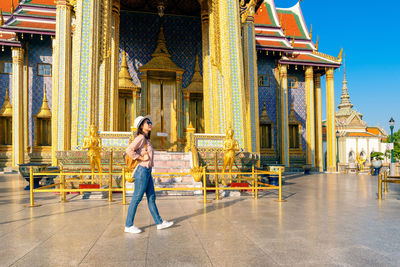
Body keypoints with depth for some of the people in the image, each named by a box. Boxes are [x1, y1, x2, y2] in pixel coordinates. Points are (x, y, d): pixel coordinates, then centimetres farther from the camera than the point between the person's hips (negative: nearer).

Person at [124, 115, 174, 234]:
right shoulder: (140, 137, -12)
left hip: (147, 172, 10)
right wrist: (142, 158, -18)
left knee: (151, 197, 12)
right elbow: (129, 150, -24)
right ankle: (128, 225, 10)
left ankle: (159, 222, 20)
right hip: (142, 171, -9)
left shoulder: (146, 139, 15)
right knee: (136, 198, -1)